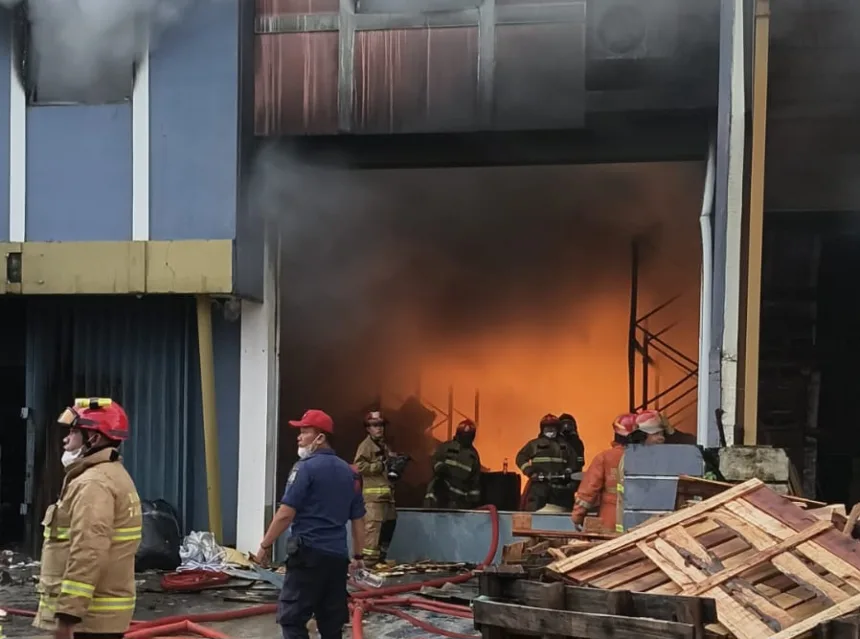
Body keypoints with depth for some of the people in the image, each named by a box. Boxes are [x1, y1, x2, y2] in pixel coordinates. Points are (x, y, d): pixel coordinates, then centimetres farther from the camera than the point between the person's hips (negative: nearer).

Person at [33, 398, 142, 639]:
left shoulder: (93, 484, -17)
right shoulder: (113, 476, 17)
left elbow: (88, 556, -26)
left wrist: (66, 616, -26)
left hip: (88, 617, -11)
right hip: (102, 613, 11)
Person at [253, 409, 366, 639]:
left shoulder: (306, 467, -9)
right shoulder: (349, 472, 13)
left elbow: (285, 514, -13)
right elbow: (358, 520, 16)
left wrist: (265, 545, -4)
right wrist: (357, 556, 23)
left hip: (308, 553, -7)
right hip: (337, 556, 7)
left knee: (292, 618, -4)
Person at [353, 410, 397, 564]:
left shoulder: (384, 446, 22)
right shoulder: (366, 445, -4)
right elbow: (359, 466, -16)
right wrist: (381, 466, -17)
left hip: (387, 493, 9)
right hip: (374, 493, -9)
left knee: (389, 524, 9)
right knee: (373, 525, -14)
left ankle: (380, 556, 18)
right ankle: (369, 559, -16)